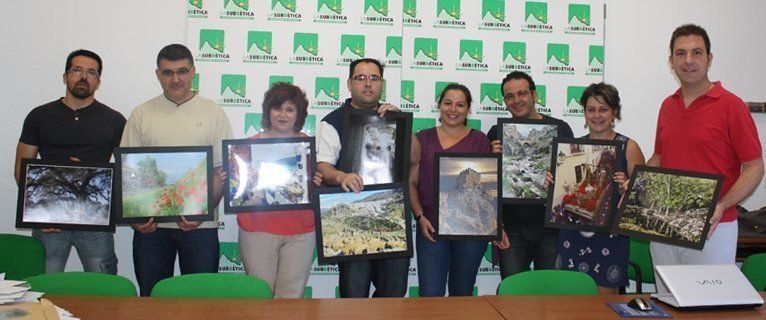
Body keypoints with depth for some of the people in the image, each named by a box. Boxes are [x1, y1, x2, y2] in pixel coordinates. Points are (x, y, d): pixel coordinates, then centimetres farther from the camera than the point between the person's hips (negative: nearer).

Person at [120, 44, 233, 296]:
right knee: (152, 296, 12)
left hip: (200, 226, -1)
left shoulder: (213, 114, 3)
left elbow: (222, 171, 1)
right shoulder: (141, 114, 7)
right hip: (150, 225, 2)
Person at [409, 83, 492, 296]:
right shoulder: (423, 139, 7)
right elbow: (411, 182, 7)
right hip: (431, 227, 0)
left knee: (462, 292, 13)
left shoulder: (479, 140, 4)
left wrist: (497, 226, -7)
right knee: (430, 294, -3)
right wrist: (420, 217, -5)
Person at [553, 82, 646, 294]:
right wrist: (552, 183, -3)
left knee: (606, 297, 5)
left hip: (610, 233, -3)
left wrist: (626, 188, -21)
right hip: (572, 234, 3)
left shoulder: (628, 147, -2)